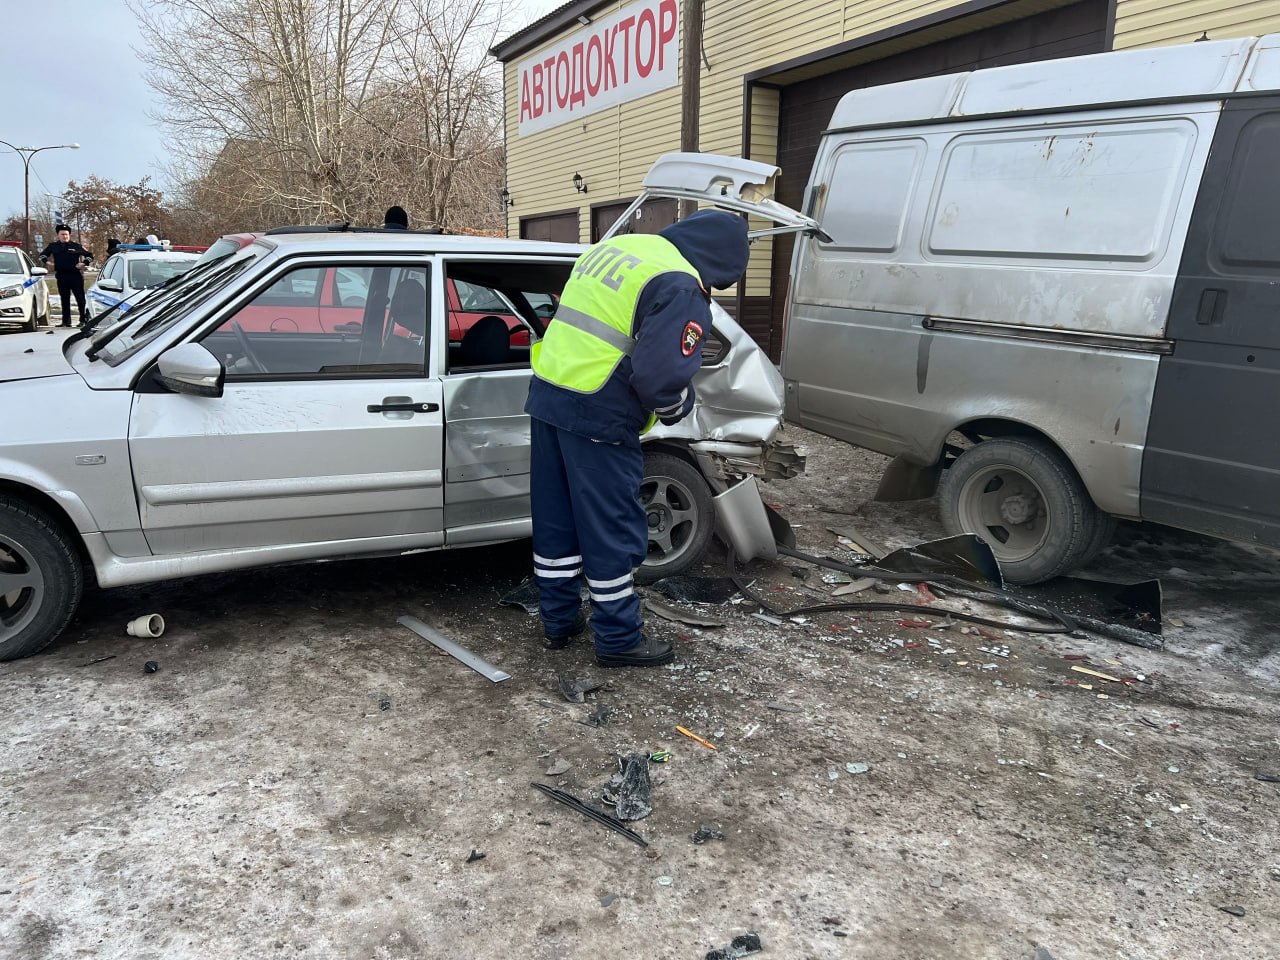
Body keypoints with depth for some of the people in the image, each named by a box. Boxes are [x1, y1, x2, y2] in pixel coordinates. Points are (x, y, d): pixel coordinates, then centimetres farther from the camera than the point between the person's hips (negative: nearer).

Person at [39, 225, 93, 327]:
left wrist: (83, 263, -3)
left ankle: (84, 319, -3)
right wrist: (46, 261, 9)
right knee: (65, 300, 6)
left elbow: (89, 255, 11)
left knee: (80, 298, -6)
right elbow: (43, 255, 27)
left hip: (75, 276, -3)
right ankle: (66, 321, 10)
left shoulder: (76, 246, 5)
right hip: (61, 276, 3)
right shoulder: (53, 246, 12)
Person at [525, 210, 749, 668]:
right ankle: (619, 639, 18)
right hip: (598, 419, -8)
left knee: (555, 520, 18)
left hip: (546, 396, 9)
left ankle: (558, 620, 31)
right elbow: (661, 377, -19)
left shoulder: (612, 247, 16)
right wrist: (678, 408, 1)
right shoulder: (681, 289, -12)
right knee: (613, 532, 5)